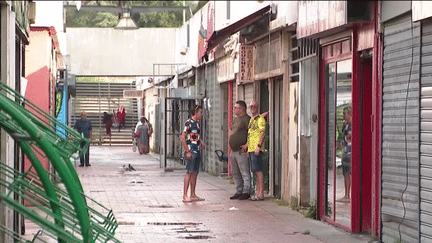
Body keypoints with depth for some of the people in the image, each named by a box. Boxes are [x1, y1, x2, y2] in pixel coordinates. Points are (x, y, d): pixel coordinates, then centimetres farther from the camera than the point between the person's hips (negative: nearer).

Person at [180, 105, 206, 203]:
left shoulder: (197, 123, 15)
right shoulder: (189, 123, -12)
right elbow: (183, 137, -16)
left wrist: (201, 142, 9)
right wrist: (187, 151, -18)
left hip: (197, 151, 9)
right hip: (191, 152, -9)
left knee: (195, 173, 10)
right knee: (189, 172, -9)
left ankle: (193, 195, 16)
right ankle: (185, 196, -8)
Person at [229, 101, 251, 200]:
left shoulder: (246, 119, -10)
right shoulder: (235, 119, 19)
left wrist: (246, 145, -18)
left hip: (241, 151, -10)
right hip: (233, 151, 10)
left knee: (245, 173, -5)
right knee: (235, 173, 12)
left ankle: (246, 192, -2)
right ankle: (238, 192, 19)